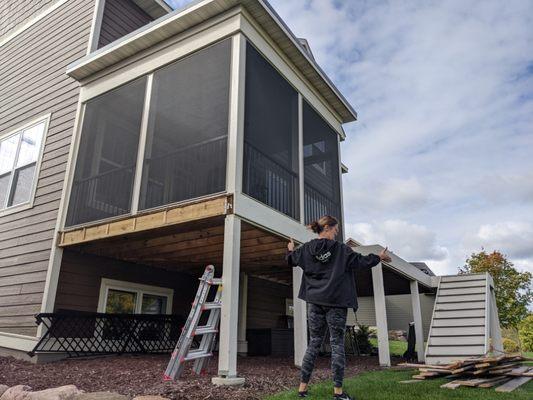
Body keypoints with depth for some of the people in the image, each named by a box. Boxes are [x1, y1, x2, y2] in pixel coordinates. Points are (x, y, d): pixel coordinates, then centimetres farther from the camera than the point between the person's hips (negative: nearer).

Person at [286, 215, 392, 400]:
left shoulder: (306, 248, 2)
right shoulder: (341, 249, -7)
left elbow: (290, 260, 16)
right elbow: (361, 262, 0)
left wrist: (290, 249, 37)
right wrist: (379, 257, 17)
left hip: (315, 302, 4)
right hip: (336, 302, -4)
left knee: (314, 342, 11)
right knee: (337, 343, 3)